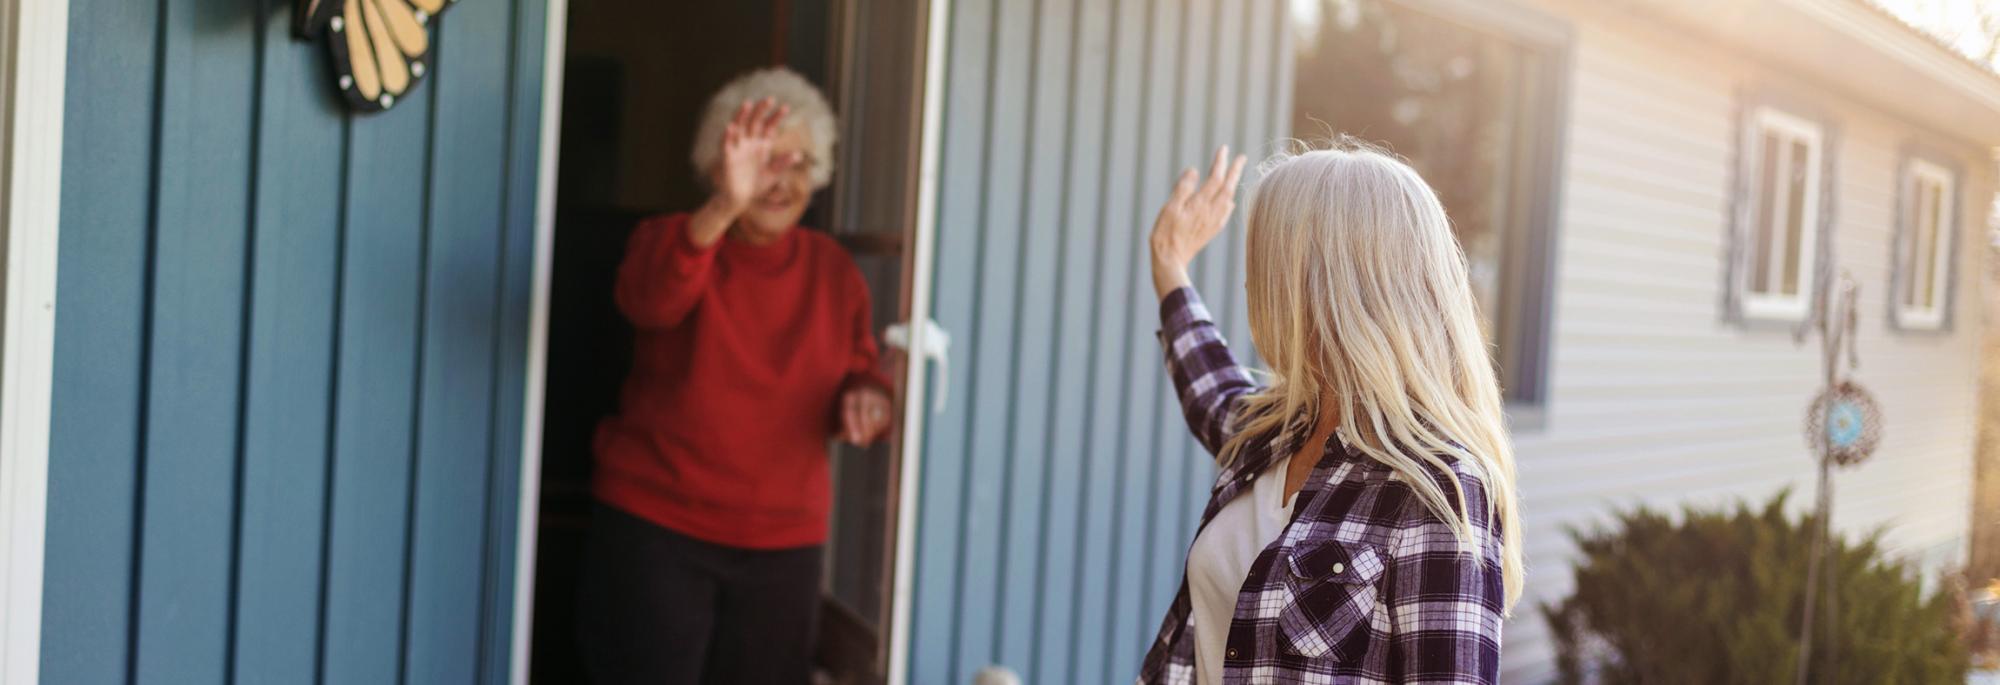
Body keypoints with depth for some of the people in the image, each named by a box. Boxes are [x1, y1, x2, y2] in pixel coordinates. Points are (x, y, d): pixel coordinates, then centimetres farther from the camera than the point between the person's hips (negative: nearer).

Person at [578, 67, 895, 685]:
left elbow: (859, 372, 12)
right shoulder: (673, 240, -8)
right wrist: (724, 207, -50)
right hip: (657, 526, -4)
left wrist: (865, 400, -14)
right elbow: (648, 298, -32)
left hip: (784, 542, 4)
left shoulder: (833, 270, 6)